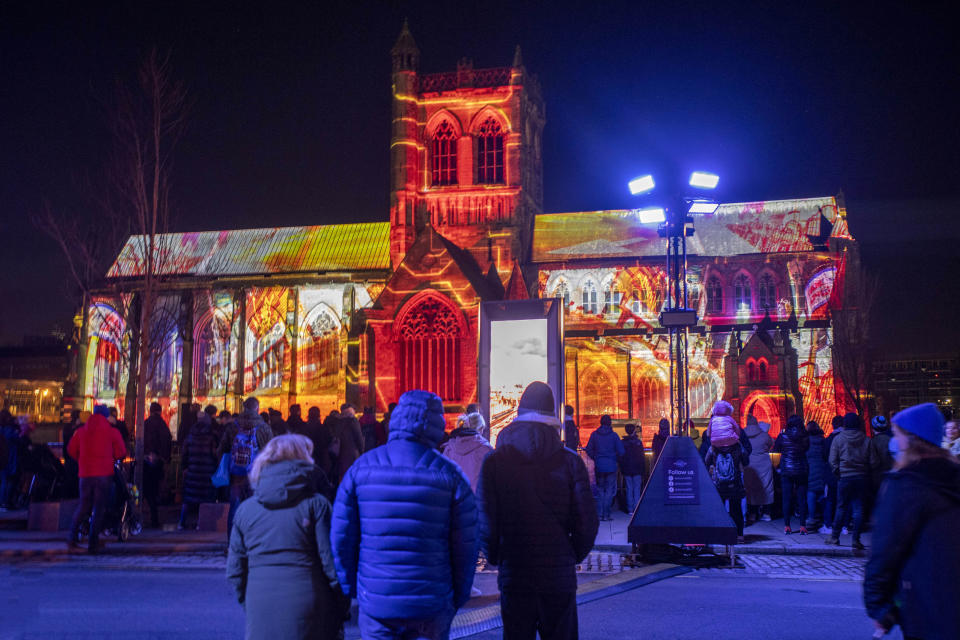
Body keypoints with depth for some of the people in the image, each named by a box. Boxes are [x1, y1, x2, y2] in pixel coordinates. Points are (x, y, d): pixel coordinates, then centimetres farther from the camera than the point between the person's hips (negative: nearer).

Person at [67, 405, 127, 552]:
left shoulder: (81, 431, 6)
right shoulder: (112, 432, -2)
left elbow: (72, 450, 10)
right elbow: (121, 453, 0)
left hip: (85, 474, 3)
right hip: (104, 474, -3)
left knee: (83, 506, 16)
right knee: (99, 508, 2)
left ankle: (72, 538, 7)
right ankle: (93, 543, 1)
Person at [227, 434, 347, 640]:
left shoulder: (245, 509, 6)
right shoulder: (315, 505, -5)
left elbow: (234, 569, 10)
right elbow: (331, 559, -8)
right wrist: (342, 607, 2)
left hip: (261, 612, 3)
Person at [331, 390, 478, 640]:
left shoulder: (361, 468, 0)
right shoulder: (450, 474, -5)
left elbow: (341, 539, 2)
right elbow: (465, 547, -4)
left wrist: (350, 588, 13)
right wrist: (458, 598, 9)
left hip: (375, 606, 1)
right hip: (432, 606, -1)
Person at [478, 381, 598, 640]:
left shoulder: (495, 461, -5)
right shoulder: (570, 461, -4)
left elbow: (485, 520, -8)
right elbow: (587, 520, -5)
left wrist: (495, 558, 9)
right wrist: (574, 556, 12)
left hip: (513, 575, 0)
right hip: (559, 576, 0)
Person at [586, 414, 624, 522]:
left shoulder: (594, 435, 0)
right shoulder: (614, 435, -5)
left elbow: (589, 449, 1)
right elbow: (621, 452, -5)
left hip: (598, 466, 2)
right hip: (611, 466, -2)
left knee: (600, 490, 11)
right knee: (609, 491, 2)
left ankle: (599, 514, 7)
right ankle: (606, 514, -2)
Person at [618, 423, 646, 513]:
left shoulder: (622, 443, 0)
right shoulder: (638, 442, -6)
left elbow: (620, 457, 4)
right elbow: (642, 458, -4)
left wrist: (622, 470, 11)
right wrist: (643, 471, 2)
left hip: (626, 470, 2)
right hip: (637, 470, -2)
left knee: (629, 489, 6)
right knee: (637, 489, 4)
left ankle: (630, 509, 5)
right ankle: (636, 508, 0)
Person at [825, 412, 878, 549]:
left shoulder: (838, 439, -3)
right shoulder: (866, 440, 0)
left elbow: (833, 461, -5)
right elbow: (874, 462, 0)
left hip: (845, 477, -1)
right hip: (862, 478, 1)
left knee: (842, 507, 9)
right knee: (859, 508, 3)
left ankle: (834, 537, 14)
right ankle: (856, 539, 2)